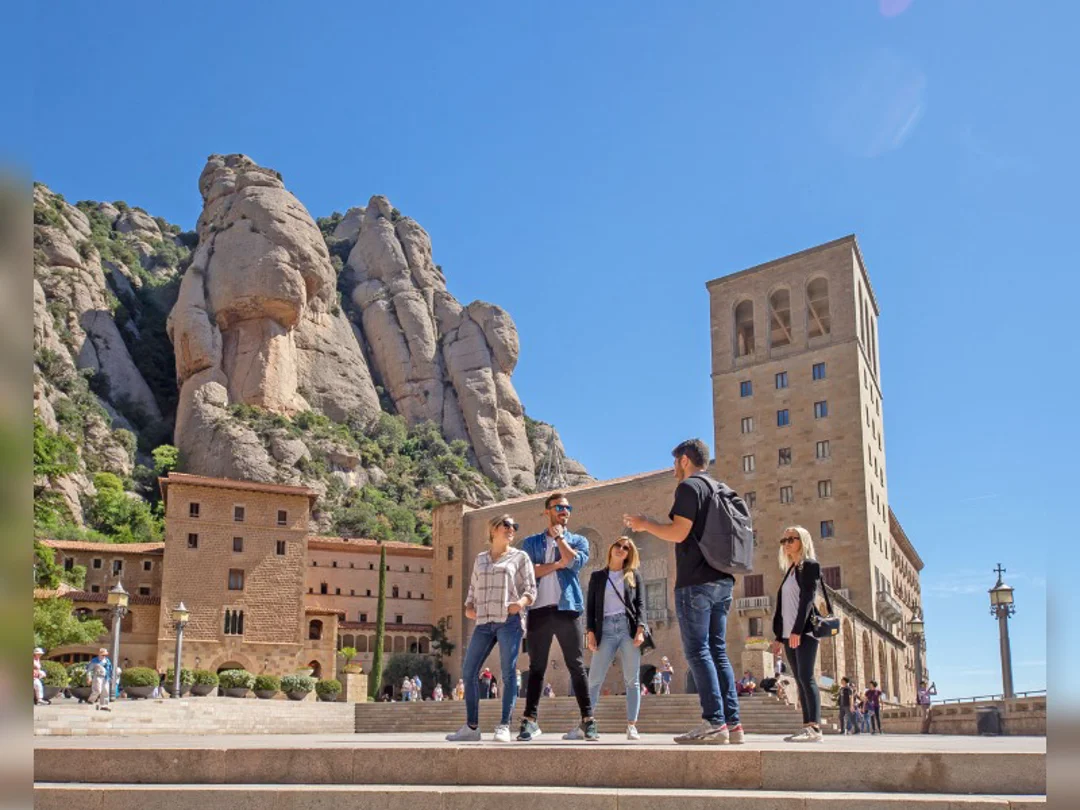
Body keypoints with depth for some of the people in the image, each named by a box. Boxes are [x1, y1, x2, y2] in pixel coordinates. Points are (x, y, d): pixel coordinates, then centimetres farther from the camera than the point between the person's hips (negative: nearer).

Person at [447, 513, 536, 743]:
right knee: (469, 671, 0)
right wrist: (468, 606, 6)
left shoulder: (520, 557, 9)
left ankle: (504, 727, -4)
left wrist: (522, 602, -17)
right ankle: (471, 727, 9)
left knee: (508, 673, -8)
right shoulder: (480, 559, 21)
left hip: (509, 621, -4)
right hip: (484, 622, 4)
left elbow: (530, 589, 3)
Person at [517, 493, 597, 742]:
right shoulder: (531, 542, 14)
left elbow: (574, 562, -7)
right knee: (536, 667, 1)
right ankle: (530, 720, 2)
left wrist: (559, 536, 2)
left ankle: (588, 721, 0)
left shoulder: (578, 541, 14)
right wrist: (556, 565, -6)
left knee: (577, 666, -1)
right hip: (539, 610, 0)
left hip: (567, 609, 0)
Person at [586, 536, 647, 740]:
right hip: (606, 629, 0)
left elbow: (640, 603, 7)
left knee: (632, 680, -3)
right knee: (594, 679, -5)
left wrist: (640, 629, -7)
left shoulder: (633, 576, 14)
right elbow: (590, 605, 10)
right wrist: (590, 631, -2)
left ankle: (631, 726, -1)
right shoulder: (598, 576, 14)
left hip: (628, 628, 0)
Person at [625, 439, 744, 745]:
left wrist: (645, 524, 1)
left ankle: (714, 723, -11)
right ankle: (732, 723, 5)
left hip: (696, 581, -8)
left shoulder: (689, 487, -7)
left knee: (697, 651, -6)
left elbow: (678, 533, -14)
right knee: (718, 651, 8)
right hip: (722, 580, 9)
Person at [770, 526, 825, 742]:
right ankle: (807, 727, 2)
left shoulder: (810, 566, -2)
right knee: (800, 681, 3)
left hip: (804, 631, -8)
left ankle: (815, 728, -20)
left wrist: (798, 630, -22)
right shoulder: (789, 571, 22)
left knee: (806, 677, -16)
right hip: (789, 633, 8)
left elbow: (807, 598, -13)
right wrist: (779, 636, 15)